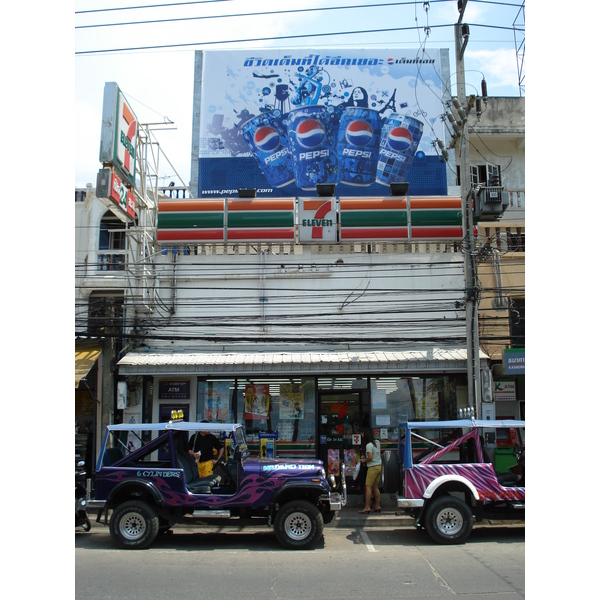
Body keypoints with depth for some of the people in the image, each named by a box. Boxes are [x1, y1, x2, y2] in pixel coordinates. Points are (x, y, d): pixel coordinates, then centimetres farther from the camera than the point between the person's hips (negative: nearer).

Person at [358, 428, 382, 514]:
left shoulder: (369, 445, -15)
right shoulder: (377, 442, 8)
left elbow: (370, 457, -22)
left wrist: (364, 460, -5)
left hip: (373, 467, -8)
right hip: (379, 466, 8)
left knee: (368, 487, -6)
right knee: (375, 487, 14)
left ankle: (367, 507, -9)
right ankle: (378, 506, 16)